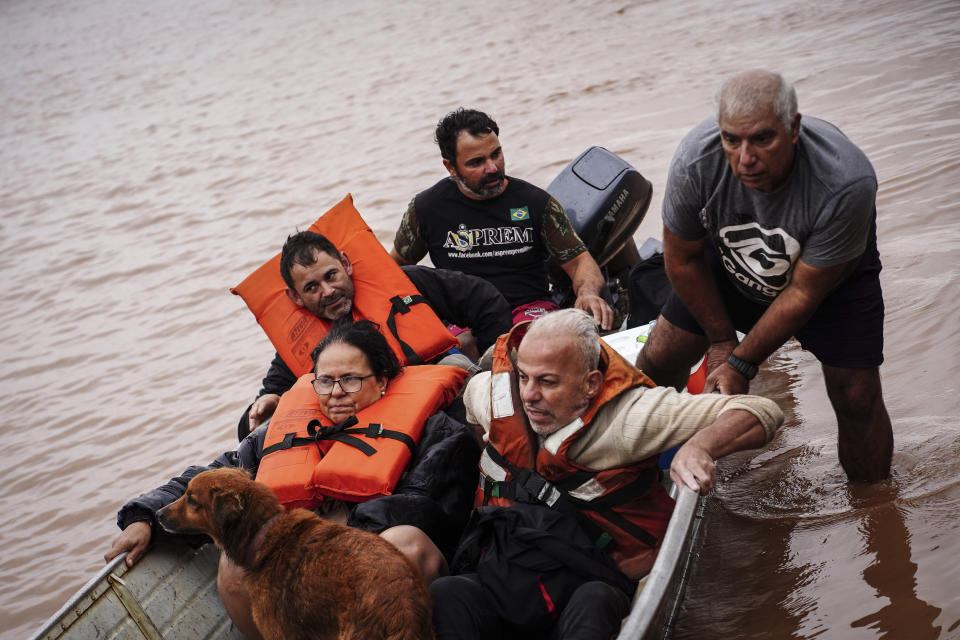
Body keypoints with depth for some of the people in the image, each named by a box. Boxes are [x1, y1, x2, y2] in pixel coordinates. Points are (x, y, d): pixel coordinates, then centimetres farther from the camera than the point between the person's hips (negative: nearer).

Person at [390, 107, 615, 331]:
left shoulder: (537, 202, 6)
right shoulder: (426, 208, 7)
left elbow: (579, 259, 9)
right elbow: (397, 265, 21)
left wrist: (587, 293, -14)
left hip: (530, 310, 0)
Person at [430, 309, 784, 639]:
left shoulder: (630, 415, -8)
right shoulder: (491, 391, 5)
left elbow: (761, 412, -10)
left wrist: (699, 446, -29)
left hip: (585, 584, -3)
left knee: (593, 605, -40)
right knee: (443, 596, -32)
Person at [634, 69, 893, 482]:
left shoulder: (846, 183, -40)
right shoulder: (696, 160, -34)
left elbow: (804, 291, -26)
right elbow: (683, 260, -15)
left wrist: (741, 363, -21)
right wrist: (722, 342, -6)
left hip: (831, 274, -2)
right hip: (728, 264, 2)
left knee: (857, 398, -9)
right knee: (657, 364, 2)